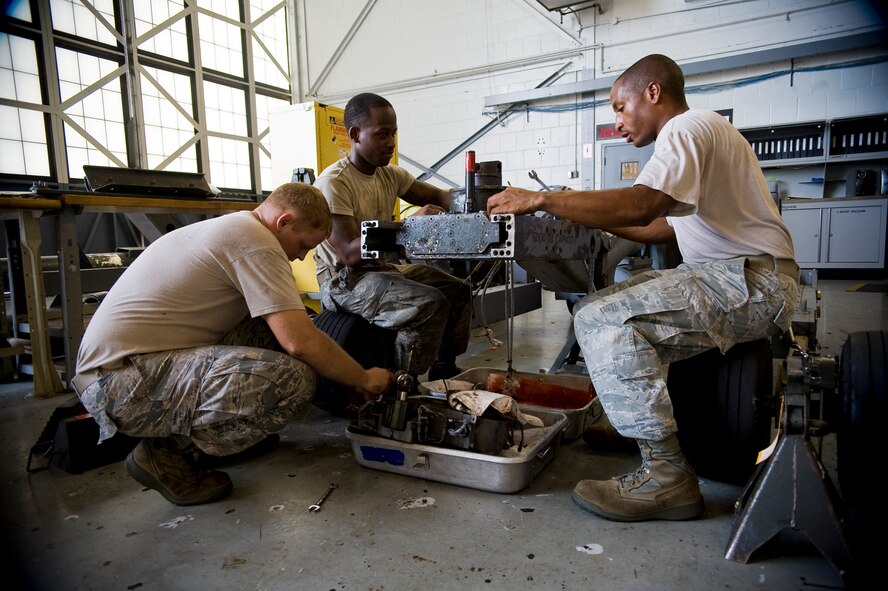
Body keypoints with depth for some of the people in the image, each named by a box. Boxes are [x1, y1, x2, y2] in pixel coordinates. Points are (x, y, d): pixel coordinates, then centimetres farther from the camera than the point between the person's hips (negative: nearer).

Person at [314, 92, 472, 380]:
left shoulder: (390, 175, 5)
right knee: (430, 302, -27)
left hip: (383, 267, 8)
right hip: (344, 280, -8)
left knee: (458, 290, 3)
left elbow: (438, 197, 13)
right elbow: (350, 254, -25)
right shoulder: (333, 183, -18)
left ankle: (444, 370, 16)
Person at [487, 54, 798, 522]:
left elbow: (642, 205, -28)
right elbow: (664, 228, 23)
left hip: (754, 283, -11)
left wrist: (539, 199, -23)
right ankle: (626, 420, 14)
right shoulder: (697, 132, 22)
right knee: (597, 307, 8)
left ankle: (666, 478, -18)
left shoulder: (689, 125, -11)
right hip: (727, 275, 11)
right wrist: (592, 217, 18)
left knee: (605, 319, -24)